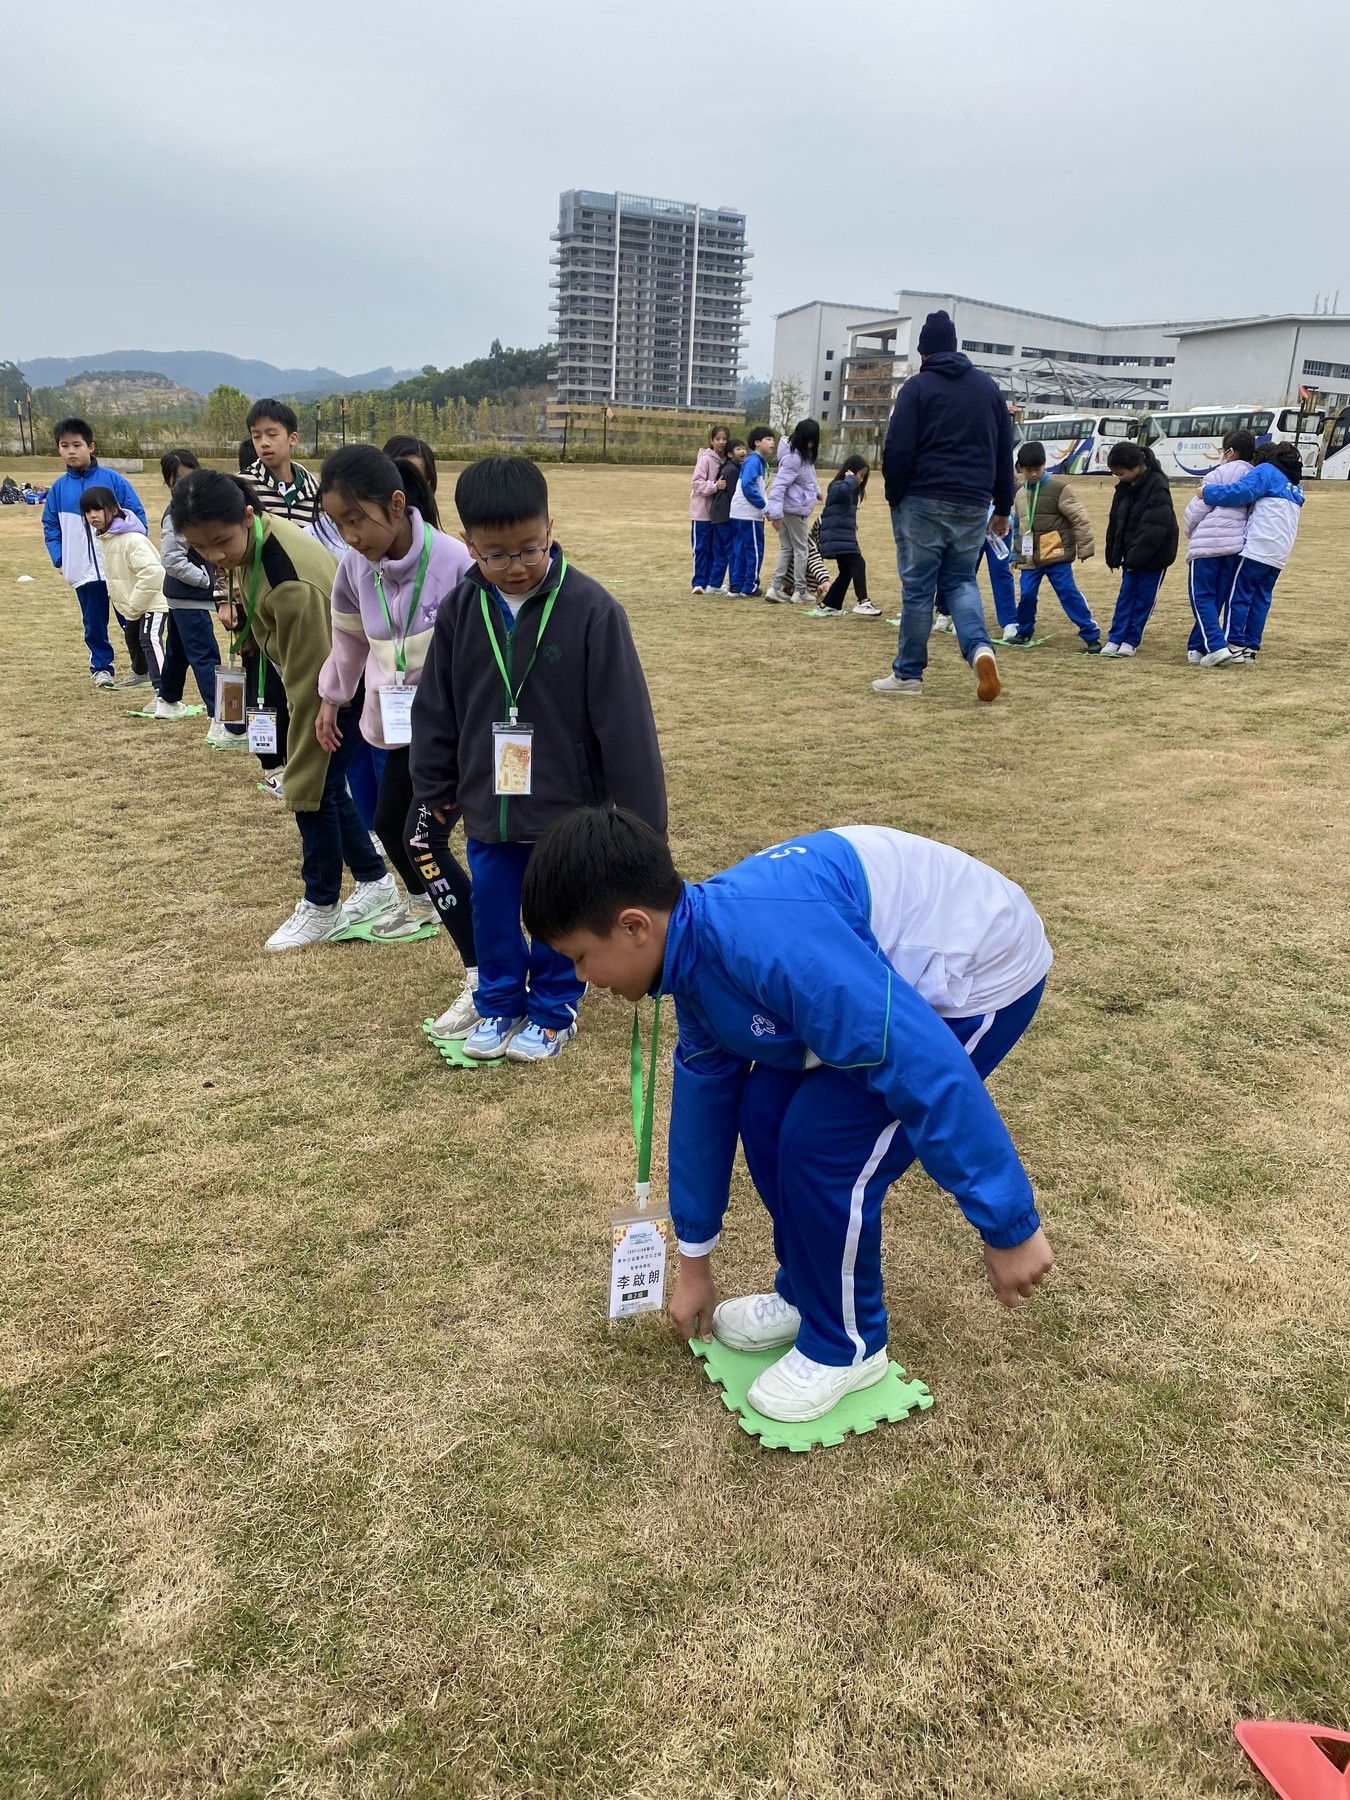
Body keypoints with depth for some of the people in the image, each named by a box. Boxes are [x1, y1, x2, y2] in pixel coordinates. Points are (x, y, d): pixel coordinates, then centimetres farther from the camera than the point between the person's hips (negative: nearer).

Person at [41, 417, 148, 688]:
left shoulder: (114, 479, -5)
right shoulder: (58, 488, 4)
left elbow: (137, 516, -2)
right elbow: (50, 526, 11)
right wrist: (59, 559, 1)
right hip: (83, 571, 3)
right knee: (94, 624, 10)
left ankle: (142, 668, 20)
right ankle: (101, 668, 23)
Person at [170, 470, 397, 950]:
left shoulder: (292, 584, -38)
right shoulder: (255, 536, -12)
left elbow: (309, 692, -34)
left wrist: (301, 785, -30)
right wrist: (241, 606, -1)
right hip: (317, 668, 9)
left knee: (319, 788, -5)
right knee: (323, 785, 12)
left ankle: (321, 908, 13)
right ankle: (376, 883, 26)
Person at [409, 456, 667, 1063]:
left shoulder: (591, 609, -16)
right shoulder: (460, 609, -3)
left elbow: (624, 720, -14)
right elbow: (434, 707, 8)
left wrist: (640, 814, -12)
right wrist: (435, 786, 12)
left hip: (568, 806, -3)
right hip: (487, 805, 4)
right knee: (492, 912, 16)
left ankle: (553, 1011, 33)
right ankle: (499, 1005, 37)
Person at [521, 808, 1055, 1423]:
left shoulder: (766, 941, -33)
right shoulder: (697, 958, -2)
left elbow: (926, 1065, -33)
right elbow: (703, 1103, 10)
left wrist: (1008, 1224, -23)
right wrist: (693, 1264, 21)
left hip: (980, 976, -9)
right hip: (901, 974, 9)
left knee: (820, 1143, -12)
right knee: (764, 1112, 6)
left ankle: (846, 1345, 13)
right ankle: (806, 1295, 28)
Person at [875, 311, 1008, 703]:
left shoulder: (917, 387, -1)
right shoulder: (988, 387, 14)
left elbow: (898, 450, -9)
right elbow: (1005, 451, 15)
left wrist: (894, 497, 3)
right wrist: (1003, 506, 20)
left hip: (923, 501, -4)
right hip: (973, 505, 4)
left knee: (918, 588, 2)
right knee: (961, 581, 14)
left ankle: (908, 674, 8)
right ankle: (980, 648, -12)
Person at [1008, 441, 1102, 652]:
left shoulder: (1059, 488, -7)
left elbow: (1080, 519, -7)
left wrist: (1085, 548, -7)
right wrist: (1016, 552, 24)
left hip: (1057, 555, -5)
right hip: (1029, 557, 5)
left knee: (1069, 593, -6)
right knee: (1026, 594, 2)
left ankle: (1091, 634, -2)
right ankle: (1024, 631, 24)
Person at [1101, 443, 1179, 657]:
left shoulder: (1158, 487, -20)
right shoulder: (1124, 487, 3)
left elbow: (1154, 529, -24)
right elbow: (1115, 522, 10)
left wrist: (1136, 557, -24)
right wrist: (1113, 555, 8)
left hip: (1153, 555, -7)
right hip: (1131, 555, 7)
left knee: (1145, 597, 3)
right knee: (1126, 595, 7)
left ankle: (1131, 640, 8)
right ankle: (1115, 639, 8)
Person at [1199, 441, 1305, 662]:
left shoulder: (1266, 471, 0)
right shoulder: (1295, 484, 25)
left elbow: (1240, 492, -15)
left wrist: (1207, 492, -8)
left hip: (1258, 547, -8)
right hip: (1280, 553, 8)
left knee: (1239, 595, -4)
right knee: (1261, 599, 8)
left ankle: (1235, 645, -7)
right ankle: (1252, 647, 6)